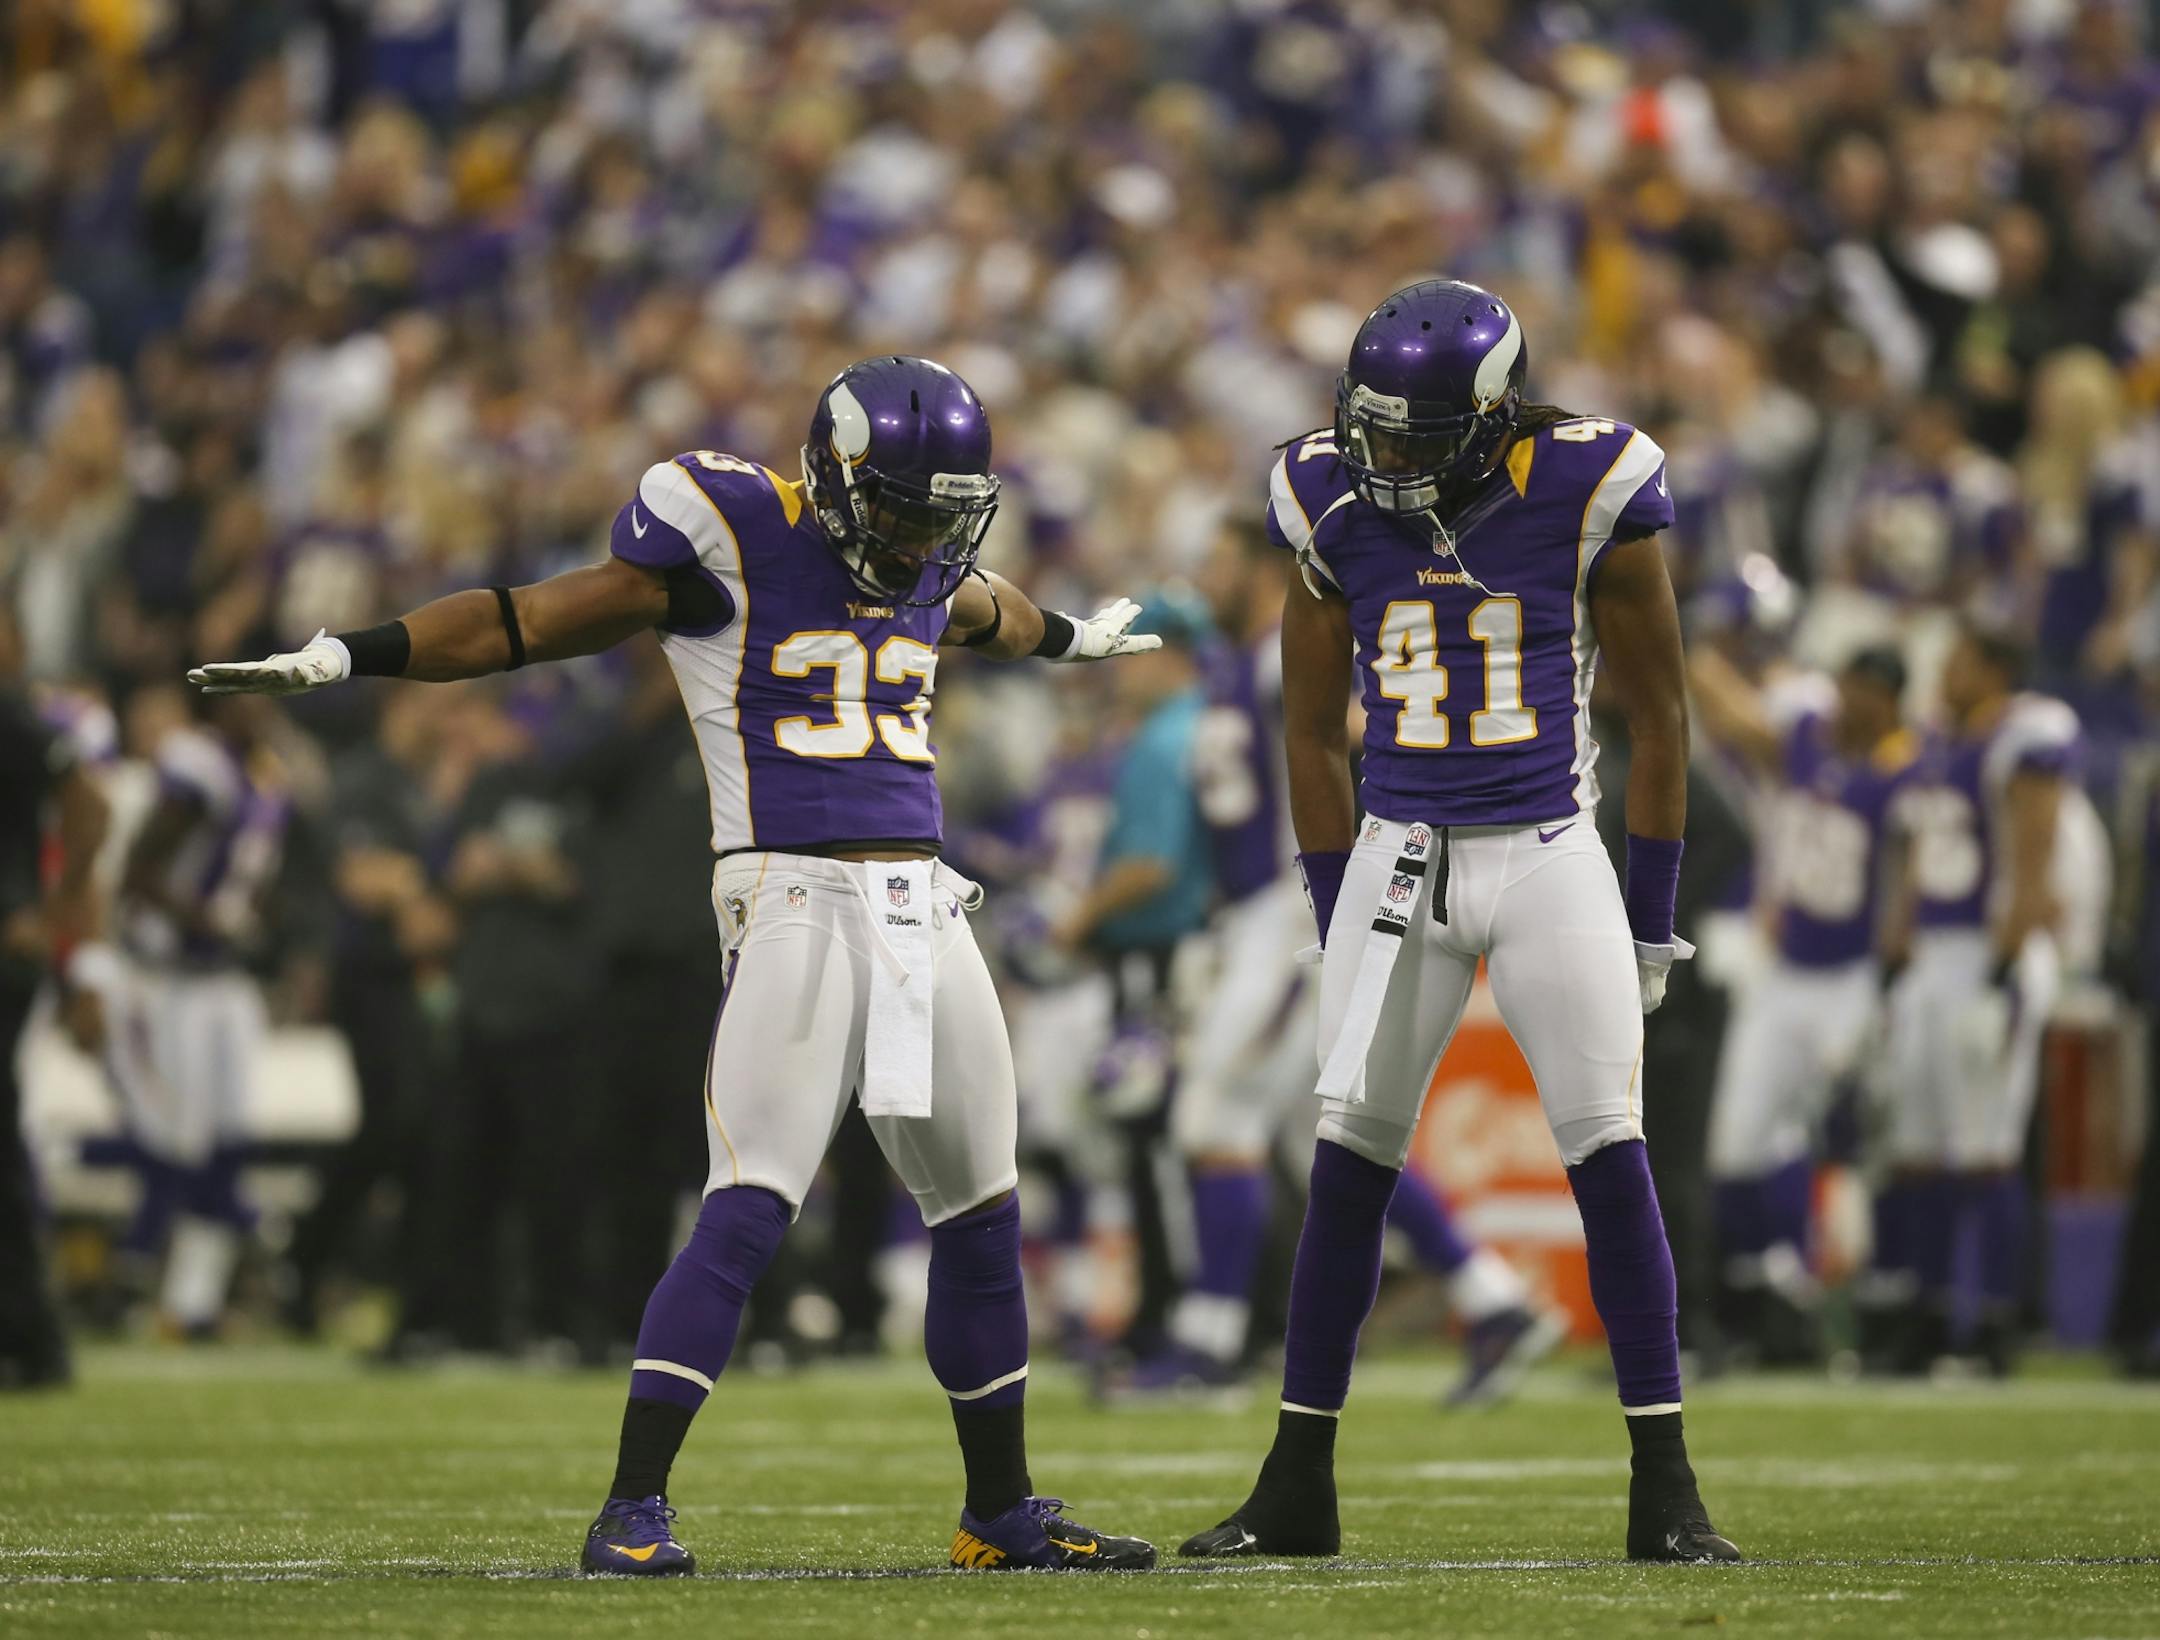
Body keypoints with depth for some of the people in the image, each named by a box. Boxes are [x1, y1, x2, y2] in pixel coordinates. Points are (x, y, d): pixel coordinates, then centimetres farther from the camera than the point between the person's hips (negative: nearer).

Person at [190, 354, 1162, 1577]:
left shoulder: (930, 562, 13)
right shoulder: (732, 539, -6)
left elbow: (987, 613, 38)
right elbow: (524, 624, -5)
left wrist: (1071, 640, 59)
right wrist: (344, 659, -11)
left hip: (927, 910, 7)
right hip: (796, 901, -7)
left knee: (983, 1222, 11)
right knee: (748, 1213, -15)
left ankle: (1003, 1512, 24)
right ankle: (633, 1510, -13)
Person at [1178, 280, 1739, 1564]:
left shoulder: (1586, 496, -8)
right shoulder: (1339, 510, 0)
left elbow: (1659, 713, 1)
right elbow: (1314, 734, 11)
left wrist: (1650, 920, 2)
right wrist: (1342, 924, 8)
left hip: (1550, 857, -2)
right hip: (1401, 859, 2)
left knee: (1613, 1160, -8)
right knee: (1349, 1163, -2)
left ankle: (1667, 1496, -3)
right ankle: (1298, 1490, 6)